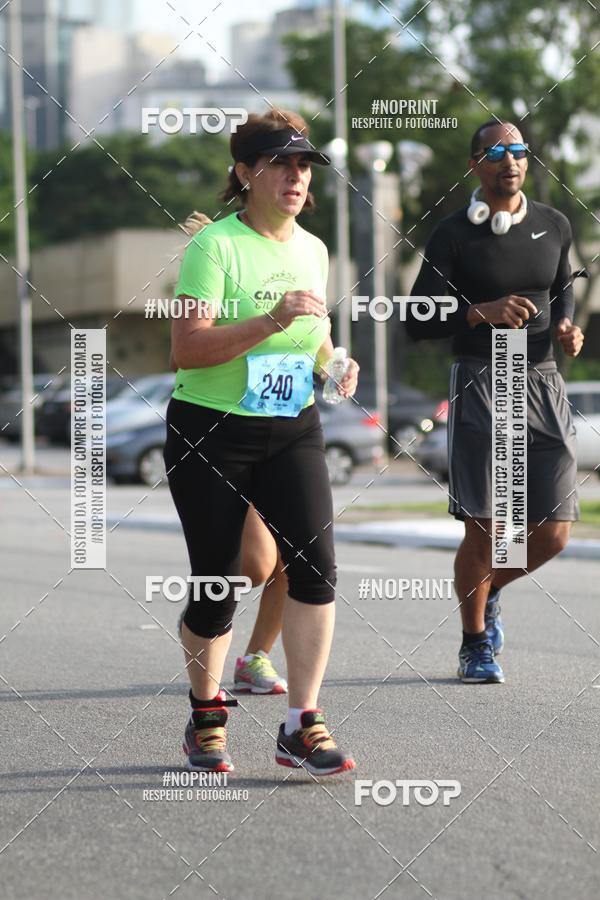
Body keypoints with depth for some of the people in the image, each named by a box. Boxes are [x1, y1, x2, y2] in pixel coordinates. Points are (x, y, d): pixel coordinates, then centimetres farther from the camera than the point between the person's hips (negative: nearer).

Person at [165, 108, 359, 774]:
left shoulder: (313, 249, 9)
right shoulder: (214, 245, -12)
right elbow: (186, 349, -22)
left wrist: (334, 363, 1)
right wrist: (272, 321, -30)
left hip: (291, 430, 5)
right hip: (209, 432, -5)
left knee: (315, 562, -13)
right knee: (215, 585, 2)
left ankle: (302, 728, -5)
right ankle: (206, 717, 27)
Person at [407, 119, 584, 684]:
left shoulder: (554, 227, 8)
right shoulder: (454, 235, -3)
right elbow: (418, 321, -4)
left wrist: (566, 328, 4)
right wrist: (482, 313, -19)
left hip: (542, 382, 4)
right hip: (480, 386, -4)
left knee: (552, 533, 0)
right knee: (486, 530, -6)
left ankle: (488, 593, 31)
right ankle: (475, 644, 17)